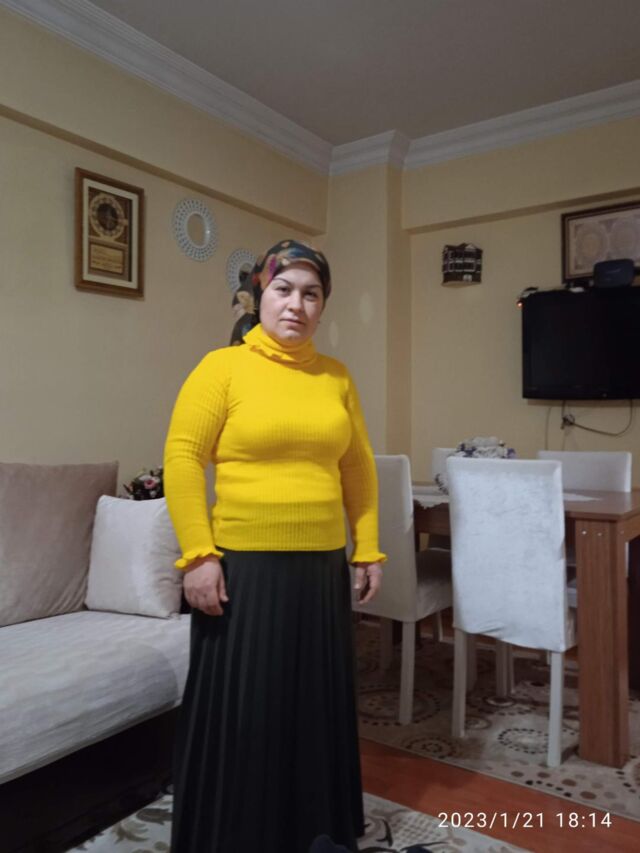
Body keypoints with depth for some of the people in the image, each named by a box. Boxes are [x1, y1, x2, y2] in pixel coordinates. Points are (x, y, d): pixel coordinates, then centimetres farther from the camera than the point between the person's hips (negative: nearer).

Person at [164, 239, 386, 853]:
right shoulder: (221, 368, -5)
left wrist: (368, 549, 8)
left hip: (322, 567, 5)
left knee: (317, 702, 16)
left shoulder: (336, 377, 8)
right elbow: (181, 460, -9)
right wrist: (198, 555, -14)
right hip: (242, 567, -4)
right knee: (239, 707, 7)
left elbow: (357, 467, 12)